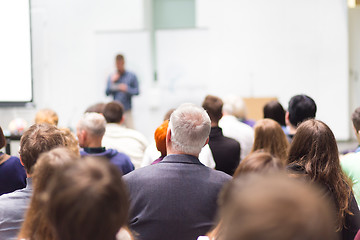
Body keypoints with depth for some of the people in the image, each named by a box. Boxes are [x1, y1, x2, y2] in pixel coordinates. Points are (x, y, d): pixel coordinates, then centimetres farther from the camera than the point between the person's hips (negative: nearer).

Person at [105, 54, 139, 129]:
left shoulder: (131, 76, 4)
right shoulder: (112, 77, 9)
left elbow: (137, 91, 1)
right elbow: (107, 93, 4)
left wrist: (127, 89, -16)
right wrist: (112, 82, -9)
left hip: (127, 110, -1)